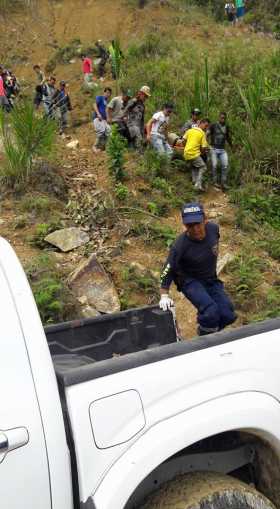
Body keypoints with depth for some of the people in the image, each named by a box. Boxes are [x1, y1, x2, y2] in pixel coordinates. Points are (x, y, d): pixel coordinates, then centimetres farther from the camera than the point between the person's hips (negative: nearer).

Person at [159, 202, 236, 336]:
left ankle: (210, 331, 25)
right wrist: (164, 296, -27)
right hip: (190, 281, -5)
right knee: (211, 311, -29)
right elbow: (168, 270, -21)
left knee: (228, 316, -6)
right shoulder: (180, 245, -29)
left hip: (211, 280, 5)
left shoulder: (213, 228, -15)